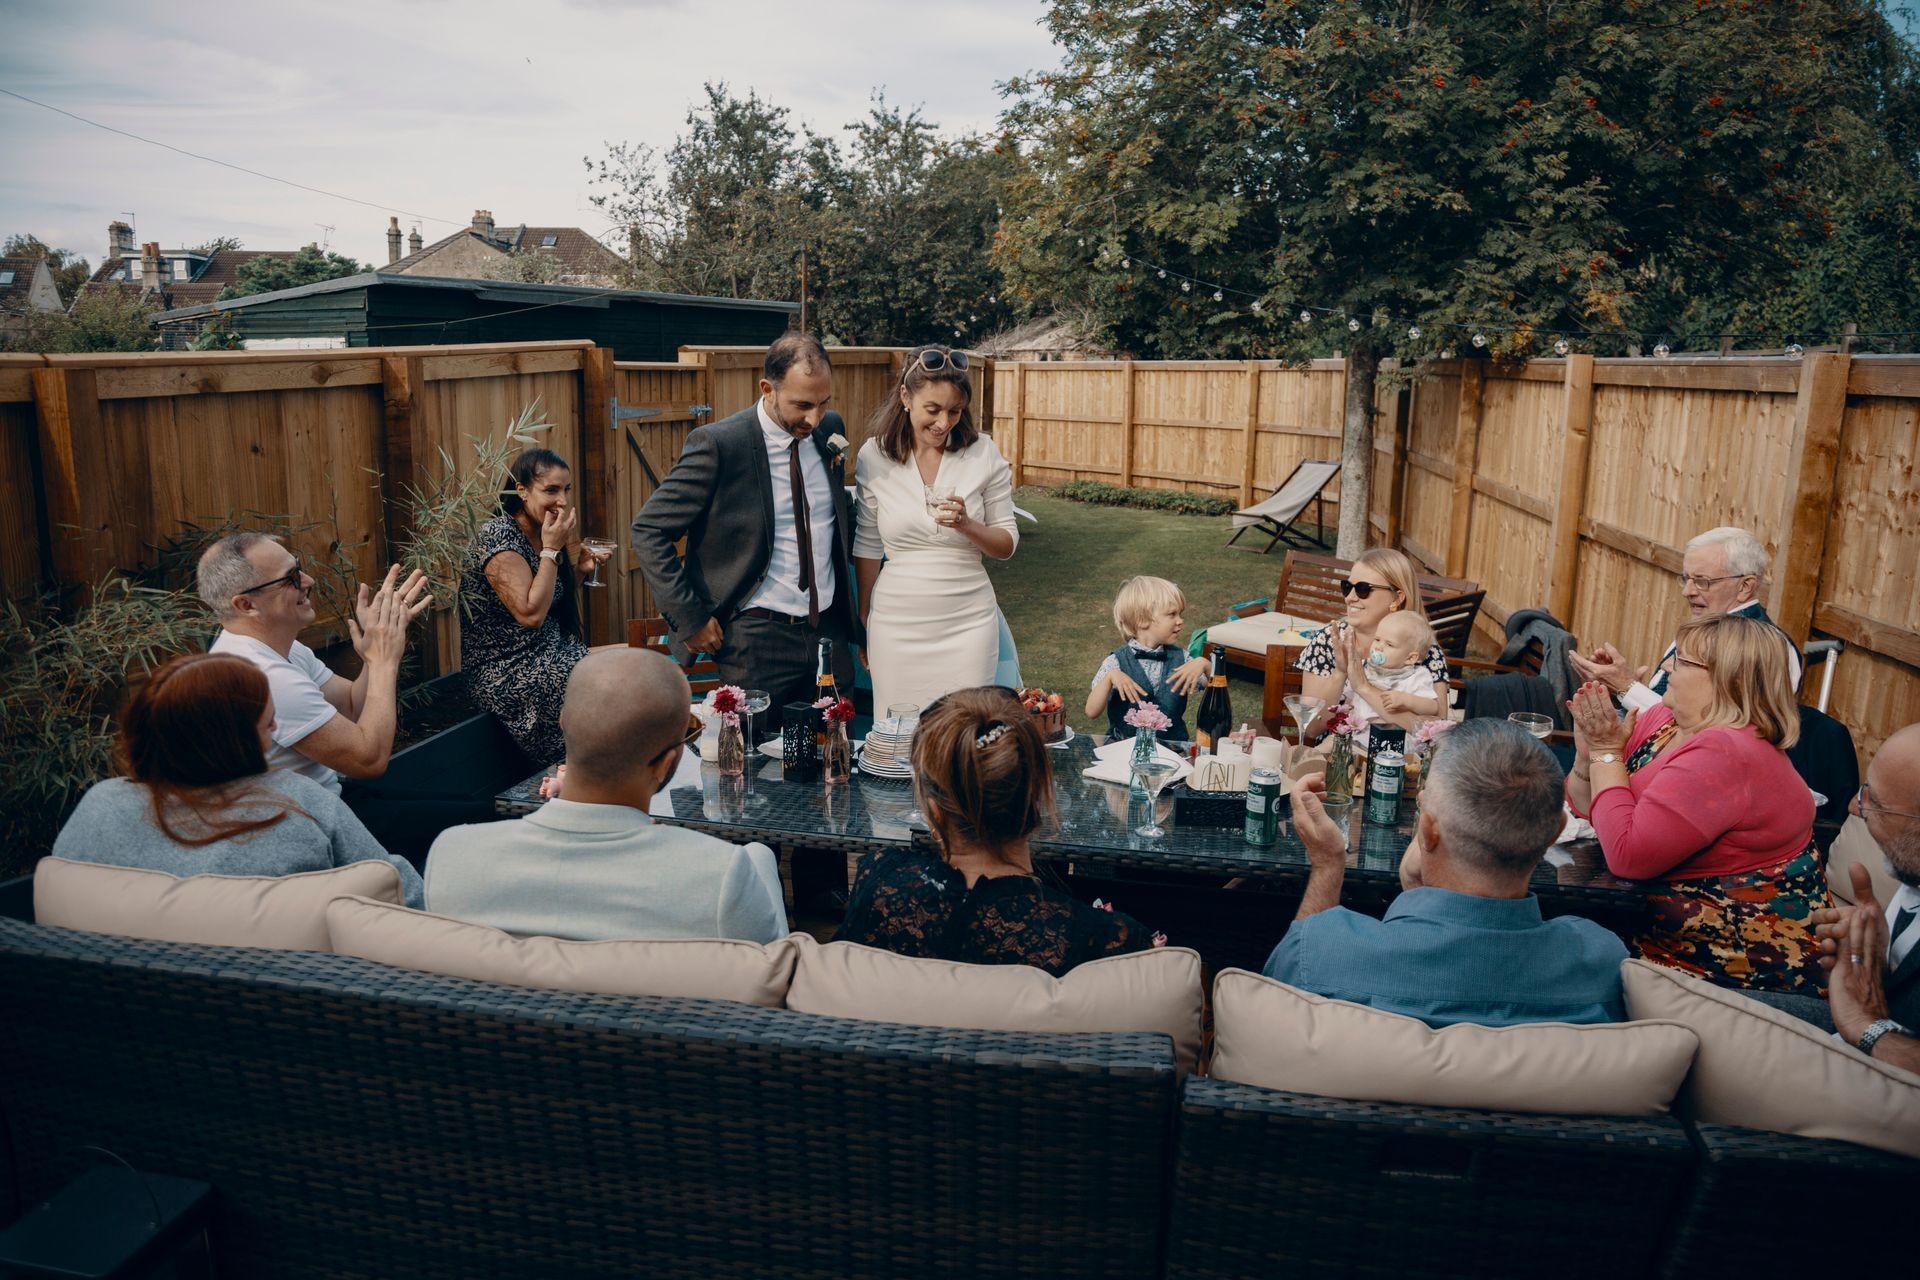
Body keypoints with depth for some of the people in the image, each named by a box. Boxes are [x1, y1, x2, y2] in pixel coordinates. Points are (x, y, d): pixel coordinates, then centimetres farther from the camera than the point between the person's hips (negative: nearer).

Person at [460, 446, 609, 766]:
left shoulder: (539, 535, 8)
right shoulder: (498, 535, -16)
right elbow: (530, 614, -22)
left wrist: (575, 565, 5)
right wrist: (551, 549, -17)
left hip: (547, 656, 8)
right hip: (507, 675, -8)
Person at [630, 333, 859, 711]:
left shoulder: (829, 431, 4)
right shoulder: (717, 444, -14)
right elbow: (648, 531, -11)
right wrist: (690, 619, -13)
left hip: (829, 632, 6)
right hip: (757, 638, -5)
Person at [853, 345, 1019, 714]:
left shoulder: (983, 452, -4)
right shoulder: (874, 456, -3)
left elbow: (1007, 545, 2)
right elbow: (868, 547, 7)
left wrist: (967, 525, -18)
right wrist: (863, 623, 12)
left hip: (968, 623, 0)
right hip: (896, 623, 0)